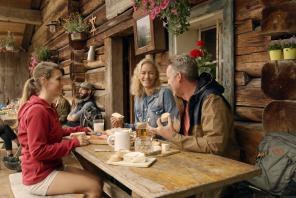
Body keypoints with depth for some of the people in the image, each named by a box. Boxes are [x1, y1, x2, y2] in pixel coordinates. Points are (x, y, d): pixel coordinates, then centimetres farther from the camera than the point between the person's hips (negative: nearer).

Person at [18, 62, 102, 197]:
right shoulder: (37, 110, -22)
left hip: (52, 167, 9)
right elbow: (38, 151, -25)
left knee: (97, 180, 6)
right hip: (40, 176, -9)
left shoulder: (48, 107, 9)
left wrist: (79, 130, 7)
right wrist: (74, 143, -23)